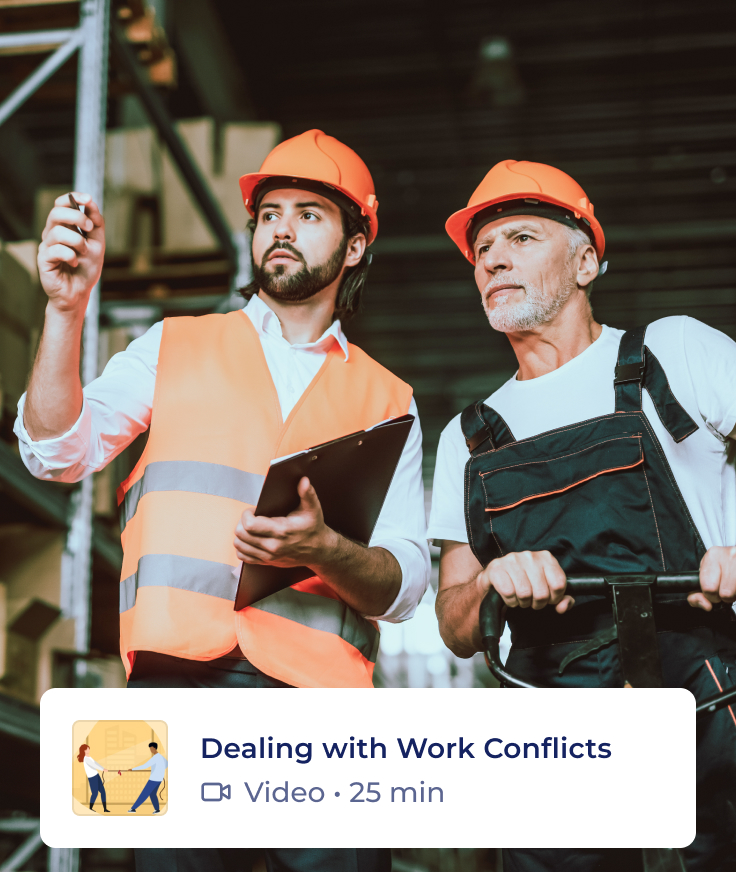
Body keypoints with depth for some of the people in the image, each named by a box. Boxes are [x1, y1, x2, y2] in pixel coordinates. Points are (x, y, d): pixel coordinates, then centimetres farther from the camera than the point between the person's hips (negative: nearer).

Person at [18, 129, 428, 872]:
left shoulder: (386, 401, 16)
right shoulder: (173, 348, 17)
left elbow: (404, 584, 8)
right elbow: (57, 452, 5)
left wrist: (325, 551, -14)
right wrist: (66, 307, -8)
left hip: (317, 692, 1)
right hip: (178, 675, 0)